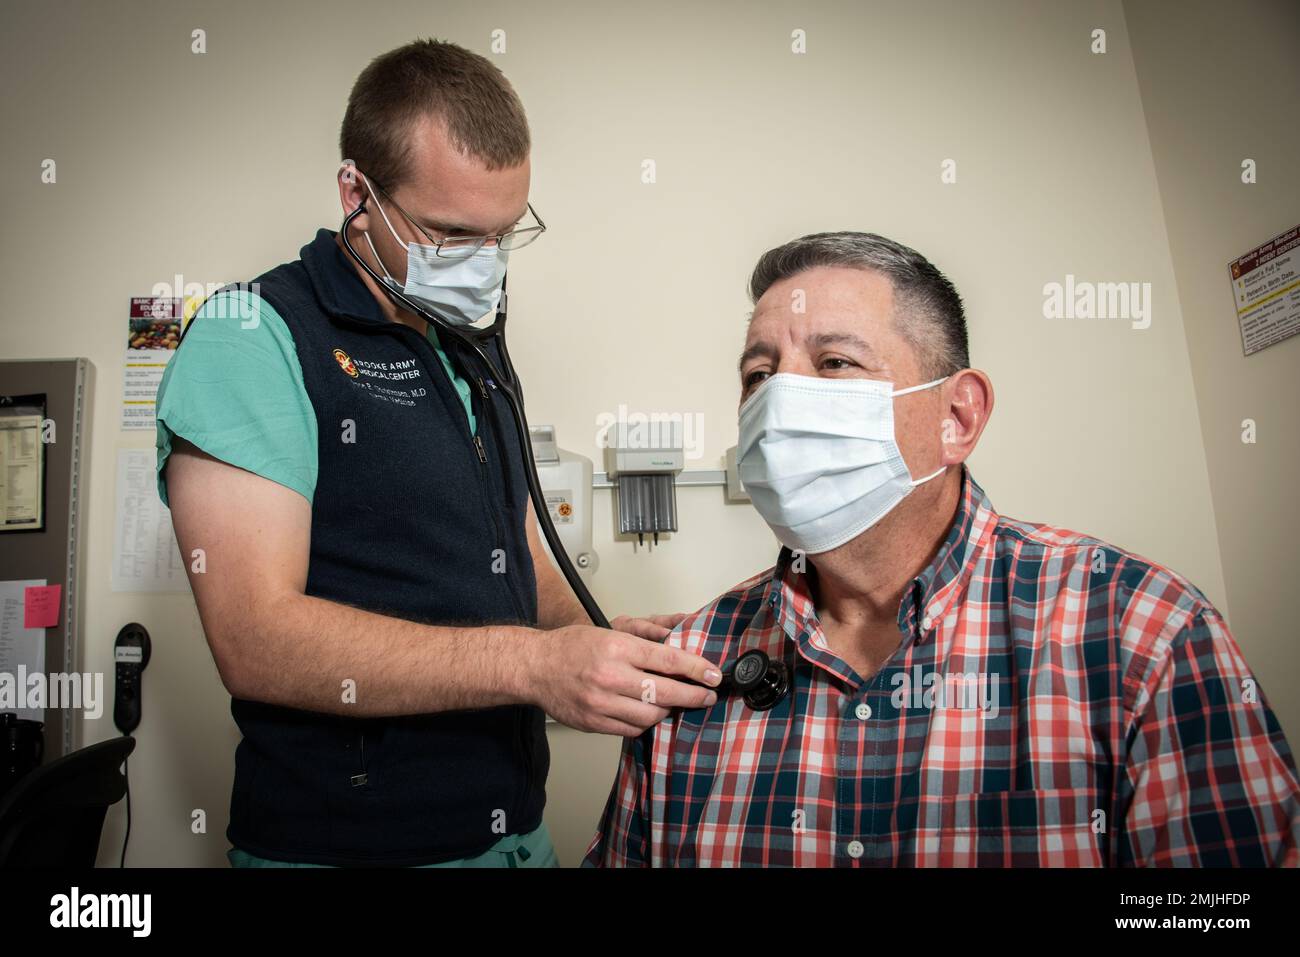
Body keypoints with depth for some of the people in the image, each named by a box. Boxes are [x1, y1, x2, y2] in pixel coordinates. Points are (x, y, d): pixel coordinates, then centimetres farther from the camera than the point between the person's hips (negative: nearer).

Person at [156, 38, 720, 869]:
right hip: (341, 838, -6)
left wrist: (602, 645, -6)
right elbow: (258, 641, -23)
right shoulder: (253, 333, -13)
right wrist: (534, 663, -28)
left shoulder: (475, 356, 10)